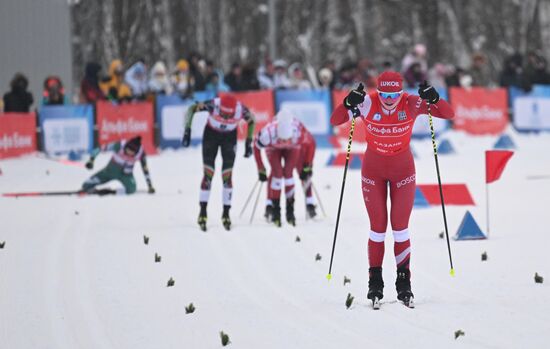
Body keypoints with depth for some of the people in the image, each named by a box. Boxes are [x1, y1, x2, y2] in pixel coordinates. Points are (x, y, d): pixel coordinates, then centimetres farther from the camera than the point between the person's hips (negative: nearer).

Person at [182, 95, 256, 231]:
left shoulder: (241, 109, -31)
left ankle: (226, 213, 4)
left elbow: (251, 120, -8)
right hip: (211, 134, -1)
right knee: (208, 174, -9)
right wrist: (187, 130, -25)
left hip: (230, 137, 1)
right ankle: (203, 212, -2)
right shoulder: (213, 105, -35)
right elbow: (191, 109, -20)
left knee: (227, 176, -5)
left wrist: (249, 142, -7)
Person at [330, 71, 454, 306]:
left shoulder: (411, 104, -19)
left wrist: (434, 100, -37)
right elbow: (335, 120, -21)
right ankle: (375, 282, 12)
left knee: (400, 227, 0)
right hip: (373, 172, 0)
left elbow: (448, 114, -18)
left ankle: (404, 282, 8)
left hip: (403, 170, 0)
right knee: (378, 228, 1)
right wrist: (348, 104, -39)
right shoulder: (367, 103, -20)